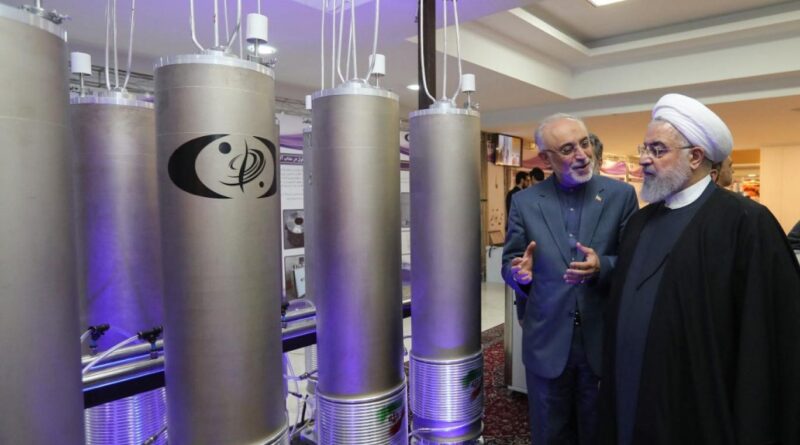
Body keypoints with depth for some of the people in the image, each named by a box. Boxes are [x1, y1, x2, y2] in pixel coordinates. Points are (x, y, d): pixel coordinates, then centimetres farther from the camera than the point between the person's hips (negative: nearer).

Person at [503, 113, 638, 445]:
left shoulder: (621, 195, -1)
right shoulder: (524, 201, 0)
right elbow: (509, 265, 1)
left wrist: (602, 267, -23)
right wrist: (520, 272, -22)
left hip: (604, 340, 0)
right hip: (546, 342, 0)